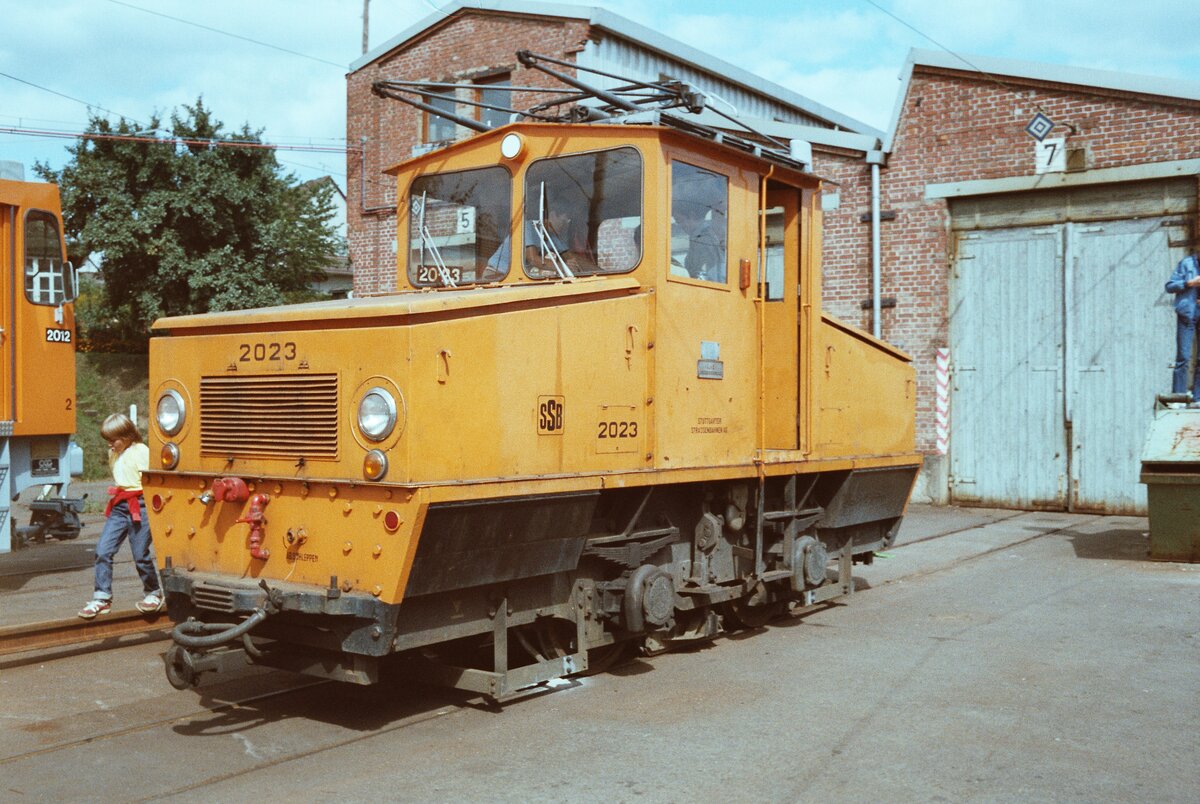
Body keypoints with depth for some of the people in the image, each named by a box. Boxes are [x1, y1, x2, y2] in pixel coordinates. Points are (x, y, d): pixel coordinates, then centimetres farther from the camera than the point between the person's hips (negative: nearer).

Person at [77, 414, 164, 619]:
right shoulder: (114, 454, 16)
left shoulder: (141, 452, -10)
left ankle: (153, 593, 19)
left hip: (139, 507, -7)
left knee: (141, 555, -1)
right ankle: (102, 598, 3)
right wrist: (116, 498, 18)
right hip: (118, 507, 7)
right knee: (103, 550, -3)